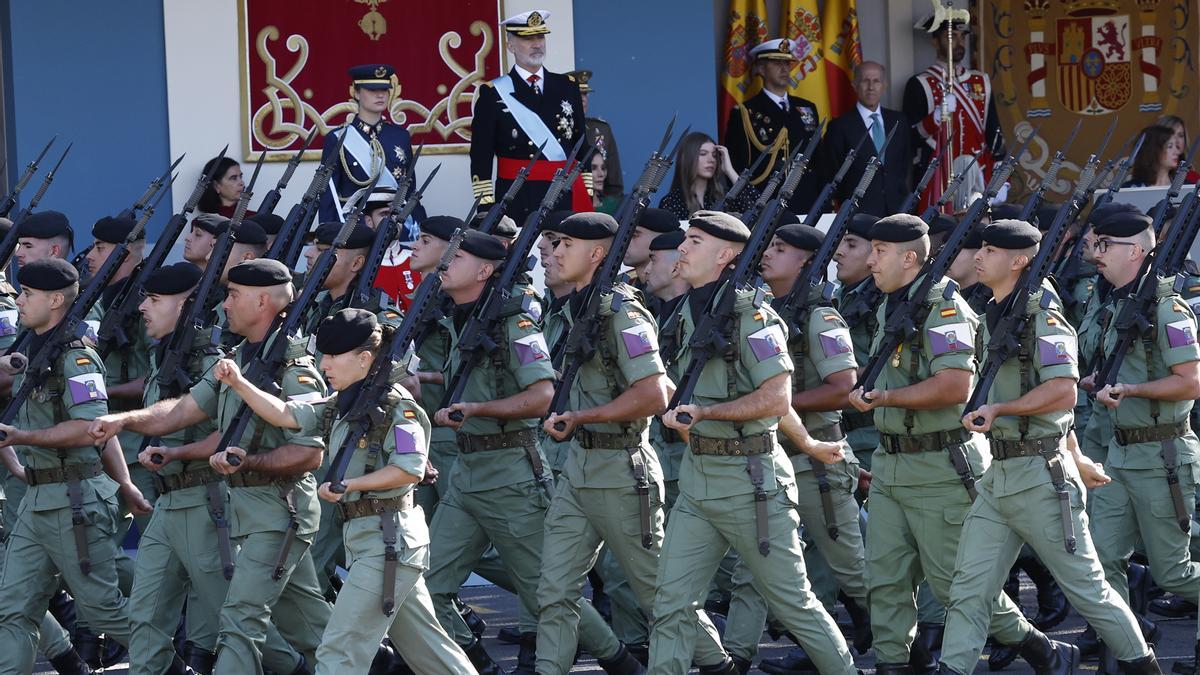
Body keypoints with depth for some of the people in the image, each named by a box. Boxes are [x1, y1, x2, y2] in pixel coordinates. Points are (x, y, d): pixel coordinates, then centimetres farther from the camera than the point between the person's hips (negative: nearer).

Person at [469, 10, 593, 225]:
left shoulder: (568, 86, 13)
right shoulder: (493, 93, 2)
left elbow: (582, 147, 15)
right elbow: (481, 158, 0)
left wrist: (587, 199, 9)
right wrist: (486, 209, -6)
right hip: (517, 204, -3)